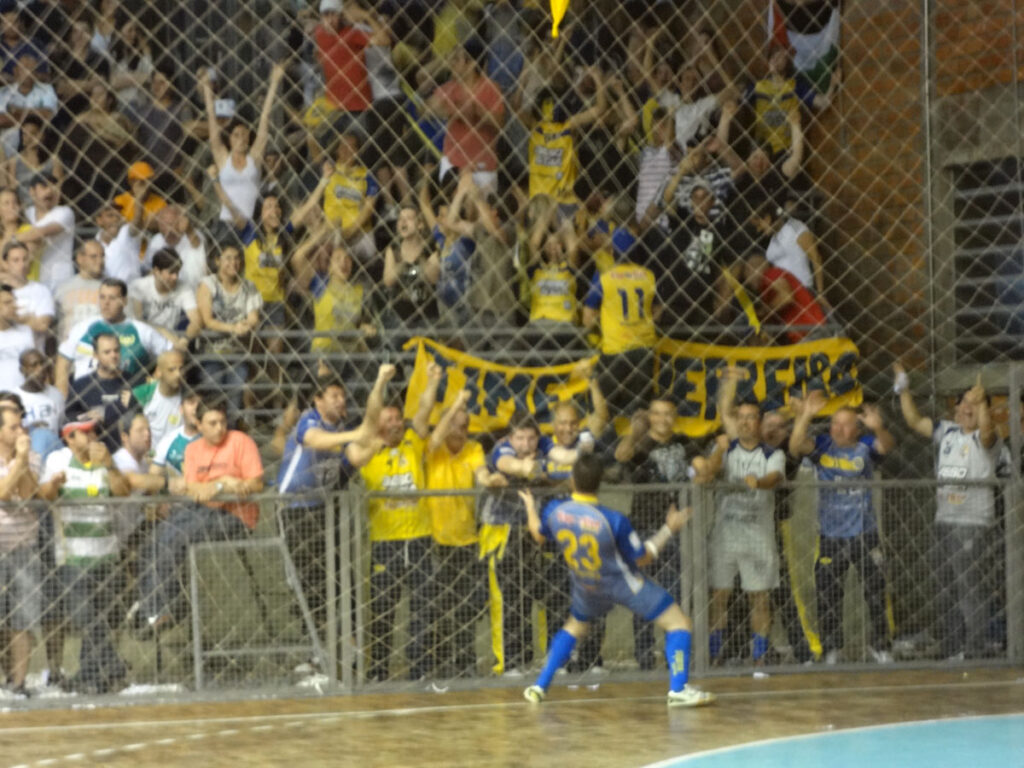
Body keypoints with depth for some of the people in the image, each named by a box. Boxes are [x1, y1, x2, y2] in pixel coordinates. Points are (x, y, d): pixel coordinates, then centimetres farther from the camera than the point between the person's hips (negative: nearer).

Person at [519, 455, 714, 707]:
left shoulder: (554, 511, -17)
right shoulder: (613, 520, -29)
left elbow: (539, 535, 8)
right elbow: (642, 558, -16)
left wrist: (530, 508, 27)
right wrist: (669, 530, -7)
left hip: (587, 589, 5)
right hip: (624, 584, -5)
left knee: (574, 627, 32)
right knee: (680, 624, 0)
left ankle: (540, 686, 25)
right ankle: (678, 689, -16)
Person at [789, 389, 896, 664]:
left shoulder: (865, 446, -3)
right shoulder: (822, 446, -1)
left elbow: (887, 446, -21)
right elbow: (796, 446, -17)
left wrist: (878, 428, -43)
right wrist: (805, 416, -32)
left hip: (865, 533, 0)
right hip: (831, 535, 0)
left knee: (876, 592, 6)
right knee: (828, 597, 4)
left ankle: (879, 645, 19)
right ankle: (831, 649, 14)